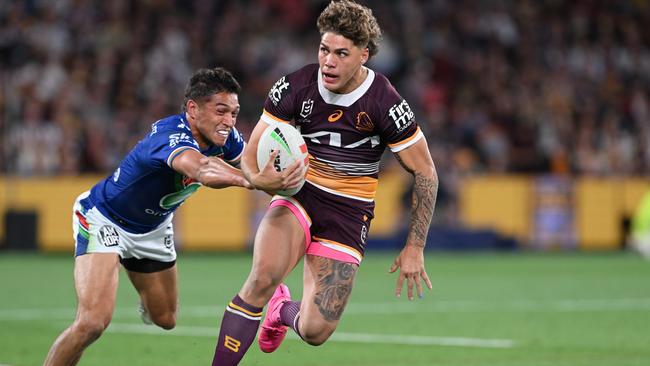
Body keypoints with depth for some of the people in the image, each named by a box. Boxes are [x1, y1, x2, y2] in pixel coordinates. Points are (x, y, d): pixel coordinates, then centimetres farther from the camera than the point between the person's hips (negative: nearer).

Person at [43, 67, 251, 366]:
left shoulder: (225, 138, -15)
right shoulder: (171, 135, -41)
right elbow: (203, 169, -61)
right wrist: (253, 181, -76)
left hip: (154, 228, 8)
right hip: (103, 218, -8)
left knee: (165, 319, 22)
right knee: (93, 321, -25)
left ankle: (147, 305, 59)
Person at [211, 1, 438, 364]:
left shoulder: (386, 105, -16)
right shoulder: (295, 87, -11)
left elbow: (425, 174, -5)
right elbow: (251, 154, -5)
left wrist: (415, 248, -7)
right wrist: (261, 180, -30)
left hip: (349, 212, -1)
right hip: (297, 195, 1)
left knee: (315, 331, -9)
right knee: (263, 276, -32)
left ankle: (284, 310, 30)